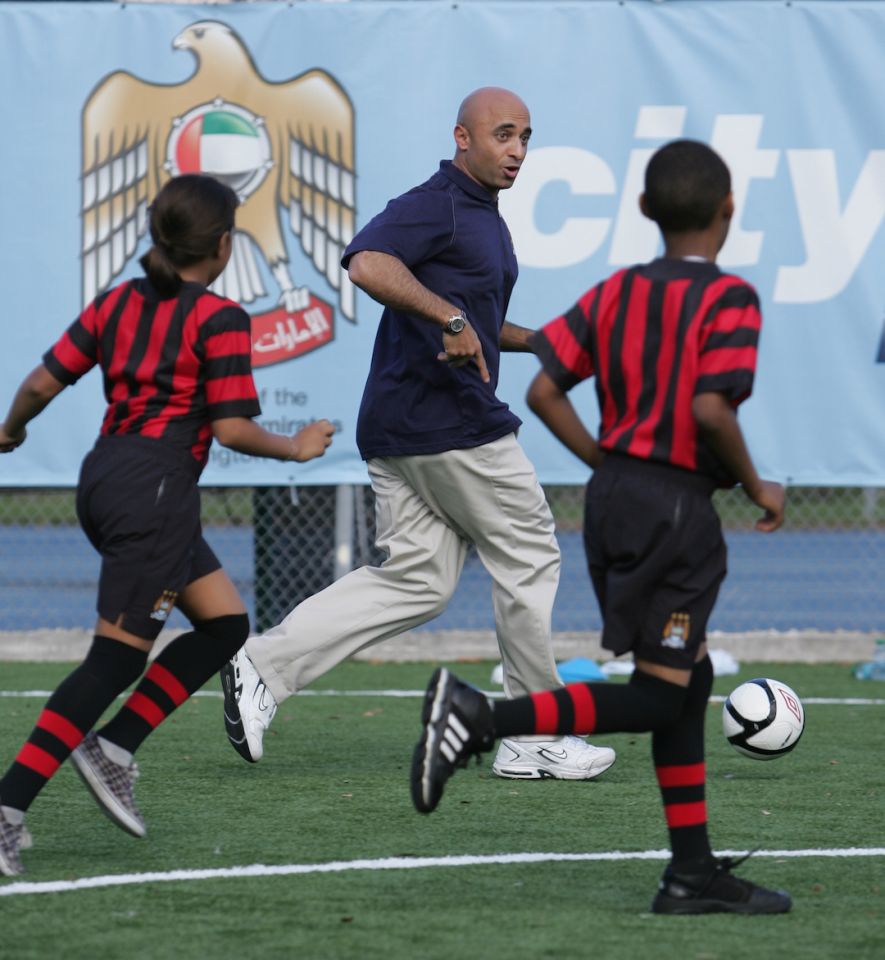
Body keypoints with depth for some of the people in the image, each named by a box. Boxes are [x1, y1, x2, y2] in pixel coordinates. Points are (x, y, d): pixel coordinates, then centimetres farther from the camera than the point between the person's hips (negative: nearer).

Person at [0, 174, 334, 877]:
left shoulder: (119, 303, 12)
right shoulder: (219, 319, -7)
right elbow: (232, 428, -11)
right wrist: (297, 448, 6)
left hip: (105, 475, 9)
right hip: (155, 485, -9)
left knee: (224, 624, 16)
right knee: (116, 659, -8)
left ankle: (113, 746, 8)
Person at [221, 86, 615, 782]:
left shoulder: (485, 217, 20)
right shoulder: (435, 206, -12)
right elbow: (367, 263, -31)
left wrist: (535, 339, 19)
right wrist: (450, 318, -35)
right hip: (450, 424, -10)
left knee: (415, 580, 6)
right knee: (530, 559, 1)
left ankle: (265, 666, -1)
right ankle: (536, 739, 10)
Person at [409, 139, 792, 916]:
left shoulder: (617, 292, 8)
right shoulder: (729, 299, -11)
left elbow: (544, 392, 4)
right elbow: (711, 407, -23)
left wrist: (606, 465, 14)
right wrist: (757, 487, -9)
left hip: (613, 496, 8)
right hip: (678, 506, -8)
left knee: (688, 679, 15)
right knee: (657, 697, -4)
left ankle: (693, 872, 16)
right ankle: (486, 719, -21)